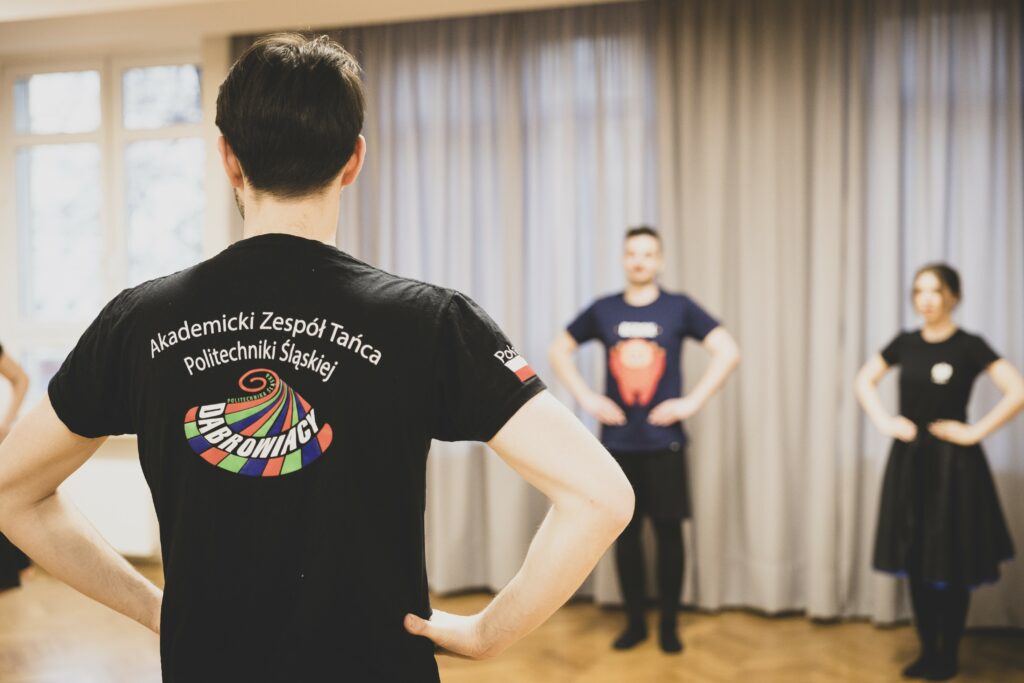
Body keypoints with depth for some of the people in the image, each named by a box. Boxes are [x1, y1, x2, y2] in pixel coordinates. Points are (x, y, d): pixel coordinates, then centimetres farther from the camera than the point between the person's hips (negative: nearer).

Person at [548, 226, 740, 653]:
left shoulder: (679, 307, -2)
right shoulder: (603, 310, 4)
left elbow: (728, 352, -4)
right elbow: (558, 351, 12)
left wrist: (692, 401, -11)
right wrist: (586, 398, 1)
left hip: (664, 441, -2)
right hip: (617, 442, 2)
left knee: (668, 532, 4)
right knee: (625, 532, 8)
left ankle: (669, 625, 17)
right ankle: (635, 623, 21)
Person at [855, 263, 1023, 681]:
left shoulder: (970, 346, -9)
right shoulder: (905, 342, 5)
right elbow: (864, 381, 16)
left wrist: (975, 432, -15)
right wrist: (883, 421, 2)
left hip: (952, 463, -4)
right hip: (909, 461, 5)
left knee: (952, 564, 5)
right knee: (916, 561, 10)